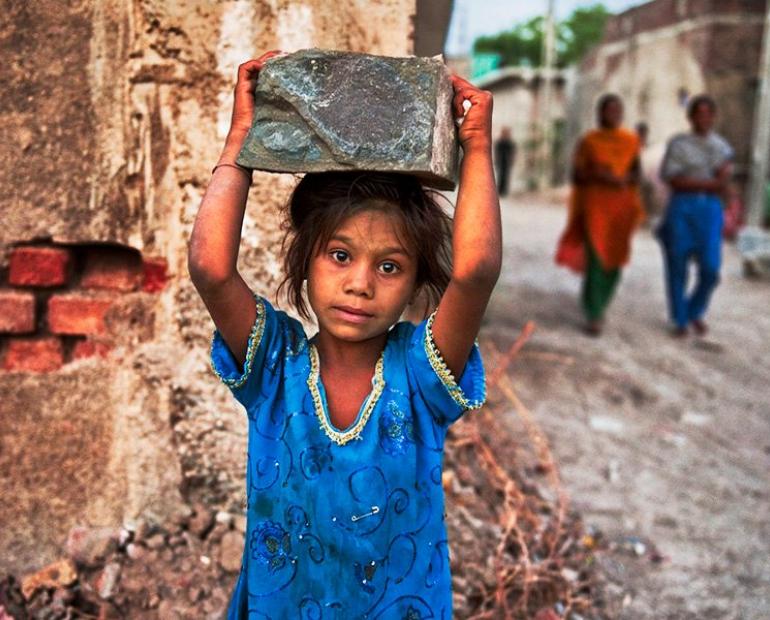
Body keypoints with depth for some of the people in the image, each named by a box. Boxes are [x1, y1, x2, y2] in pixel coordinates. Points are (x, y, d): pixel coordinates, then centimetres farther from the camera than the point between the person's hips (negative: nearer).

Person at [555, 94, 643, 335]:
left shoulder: (631, 141, 8)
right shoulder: (588, 141, 1)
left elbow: (636, 173, 9)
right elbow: (576, 175, 1)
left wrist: (620, 179, -13)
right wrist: (597, 175, -18)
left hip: (621, 207, 3)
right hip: (594, 205, -3)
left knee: (614, 260, 6)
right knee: (595, 259, -12)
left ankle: (599, 306, 29)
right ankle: (593, 316, -7)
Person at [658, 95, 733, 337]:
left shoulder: (722, 147, 11)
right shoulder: (677, 143, 1)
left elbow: (722, 189, 6)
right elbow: (674, 181, -9)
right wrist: (711, 184, -11)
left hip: (710, 210, 2)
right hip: (681, 208, -2)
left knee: (710, 269, -6)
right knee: (678, 267, 0)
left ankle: (696, 312, 21)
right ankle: (680, 320, 17)